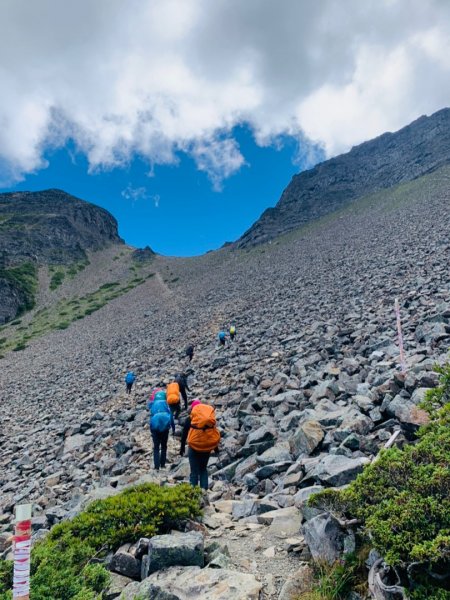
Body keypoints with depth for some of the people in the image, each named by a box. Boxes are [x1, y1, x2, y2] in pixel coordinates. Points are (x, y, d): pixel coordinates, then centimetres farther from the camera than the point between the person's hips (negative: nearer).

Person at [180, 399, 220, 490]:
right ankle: (204, 489, 11)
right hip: (207, 446, 3)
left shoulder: (189, 419, 1)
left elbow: (184, 434, 3)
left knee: (194, 471, 5)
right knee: (203, 469, 18)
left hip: (195, 447, -3)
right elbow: (214, 431, 12)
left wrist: (182, 448, 12)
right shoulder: (210, 419, 8)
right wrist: (216, 446, 21)